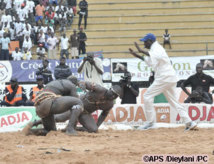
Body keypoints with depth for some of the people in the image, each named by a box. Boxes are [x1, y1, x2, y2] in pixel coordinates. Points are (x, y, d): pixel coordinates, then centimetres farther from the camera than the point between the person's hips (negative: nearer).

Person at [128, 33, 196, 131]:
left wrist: (142, 51, -32)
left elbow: (157, 56, -33)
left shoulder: (156, 47, -8)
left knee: (147, 96, -5)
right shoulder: (155, 48, 23)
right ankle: (189, 123, 2)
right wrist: (136, 55, 33)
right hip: (170, 78, 10)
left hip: (164, 77, -10)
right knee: (173, 101, 9)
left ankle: (150, 122, -4)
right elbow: (149, 61, 39)